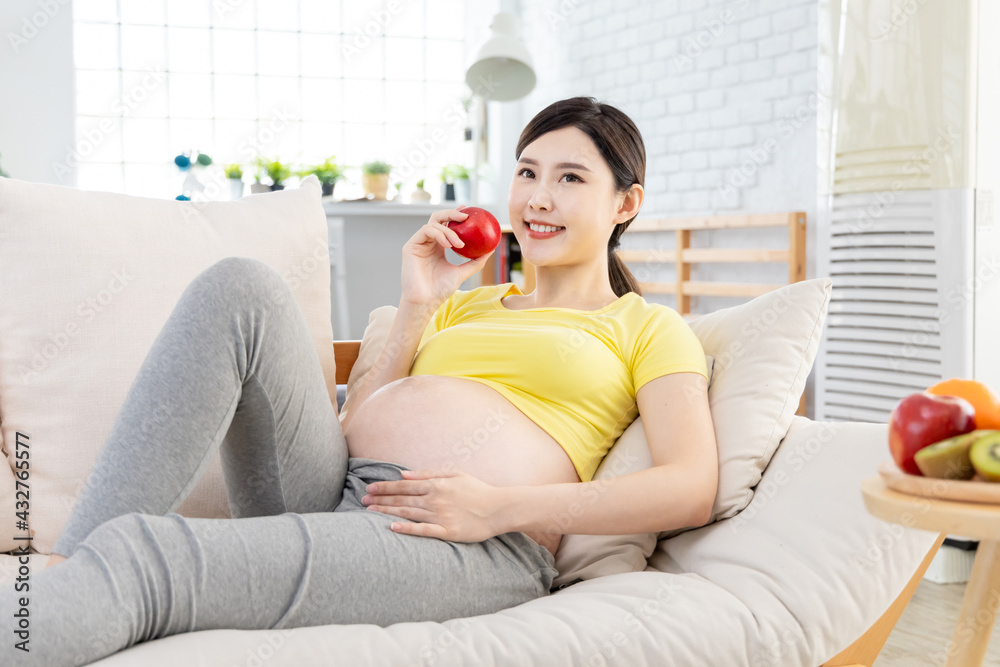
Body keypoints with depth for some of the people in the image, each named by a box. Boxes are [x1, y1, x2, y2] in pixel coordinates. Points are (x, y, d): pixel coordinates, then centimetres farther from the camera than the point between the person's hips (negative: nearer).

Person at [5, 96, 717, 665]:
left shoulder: (646, 326, 14)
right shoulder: (469, 303, 31)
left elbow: (693, 487, -4)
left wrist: (503, 506, -14)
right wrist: (418, 306, 13)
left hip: (474, 546, -6)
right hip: (331, 495, 6)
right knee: (240, 286, -17)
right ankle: (65, 573, -25)